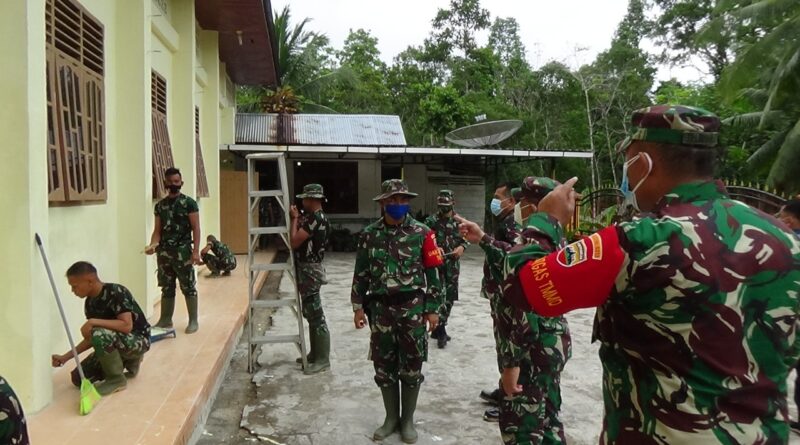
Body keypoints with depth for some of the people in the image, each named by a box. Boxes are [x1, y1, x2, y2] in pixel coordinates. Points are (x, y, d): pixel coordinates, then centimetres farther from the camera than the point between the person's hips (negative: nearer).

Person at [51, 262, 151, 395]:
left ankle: (116, 379, -13)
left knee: (100, 335, -35)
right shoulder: (89, 303, 2)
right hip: (114, 343, 8)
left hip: (138, 340, -8)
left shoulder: (116, 292, -23)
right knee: (79, 378, 0)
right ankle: (128, 362, 16)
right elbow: (92, 339, 7)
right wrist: (65, 357, 3)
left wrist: (94, 322, -30)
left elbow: (127, 326, -32)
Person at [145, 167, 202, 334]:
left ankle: (193, 321, 9)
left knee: (188, 287, 0)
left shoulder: (189, 203, -3)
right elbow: (157, 230, 10)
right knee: (166, 288, 13)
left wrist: (196, 251, -14)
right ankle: (166, 320, 23)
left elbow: (196, 228, -6)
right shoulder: (160, 205, 11)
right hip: (164, 251, 5)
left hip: (183, 251, -4)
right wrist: (152, 245, -10)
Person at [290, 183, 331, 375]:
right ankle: (315, 354, 27)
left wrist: (295, 219, -9)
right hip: (306, 269, 11)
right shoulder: (315, 218, 14)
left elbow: (294, 241, -21)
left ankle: (323, 360, 1)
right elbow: (299, 240, 19)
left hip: (310, 270, -11)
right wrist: (297, 219, 12)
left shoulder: (316, 219, -19)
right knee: (311, 314, 17)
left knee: (316, 316, -5)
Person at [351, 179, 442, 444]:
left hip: (413, 307, -2)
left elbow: (432, 272, -2)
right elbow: (361, 273, 8)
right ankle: (391, 418, 28)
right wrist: (358, 306, 5)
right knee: (384, 367, 11)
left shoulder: (421, 232, -3)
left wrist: (433, 309, -4)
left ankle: (408, 420, 24)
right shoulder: (369, 234, 3)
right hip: (381, 308, 2)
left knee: (411, 367, 7)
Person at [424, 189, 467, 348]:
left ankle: (439, 328, 25)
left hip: (452, 264, 5)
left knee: (450, 297, 10)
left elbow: (465, 238, 14)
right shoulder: (431, 221, -5)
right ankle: (440, 331, -4)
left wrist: (461, 247, -6)